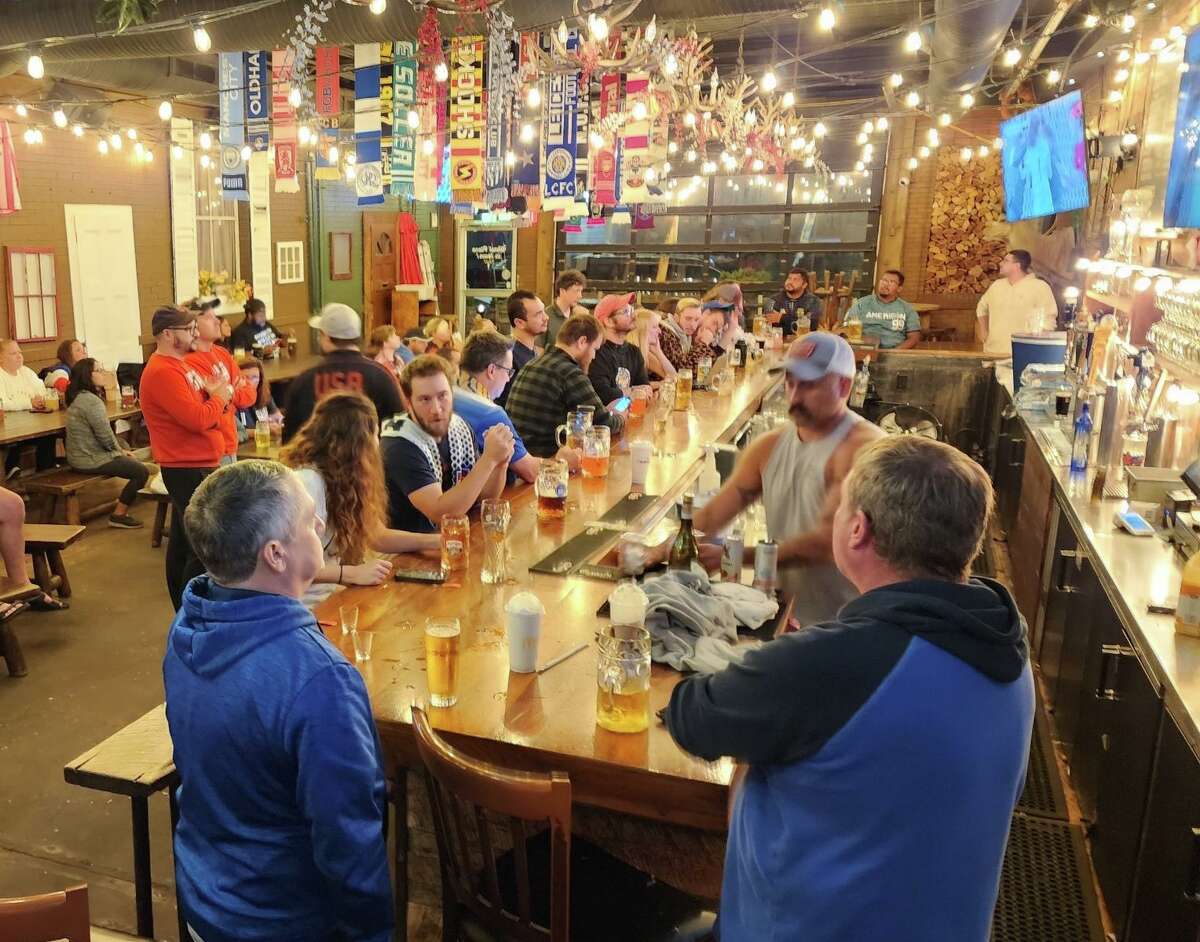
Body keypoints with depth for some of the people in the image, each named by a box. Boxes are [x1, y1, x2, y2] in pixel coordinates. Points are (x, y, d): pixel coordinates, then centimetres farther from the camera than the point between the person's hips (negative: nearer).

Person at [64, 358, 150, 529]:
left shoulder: (77, 397, 11)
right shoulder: (91, 401, -21)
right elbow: (106, 436, -20)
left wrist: (120, 450, 8)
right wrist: (119, 450, -1)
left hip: (79, 456, 10)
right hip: (92, 460, -10)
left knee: (134, 462, 19)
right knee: (142, 471, -9)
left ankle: (122, 502, 22)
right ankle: (119, 515, 0)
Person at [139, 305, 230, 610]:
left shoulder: (179, 366, 14)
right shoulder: (162, 372, -18)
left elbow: (199, 411, 17)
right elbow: (198, 419, -25)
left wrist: (214, 394, -2)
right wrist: (219, 398, -9)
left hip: (195, 465, 10)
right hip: (188, 468, -10)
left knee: (183, 540, 16)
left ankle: (184, 610, 25)